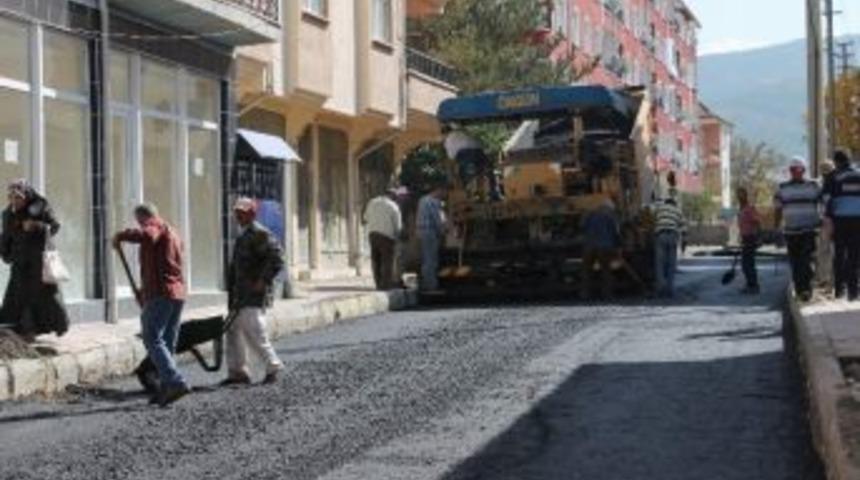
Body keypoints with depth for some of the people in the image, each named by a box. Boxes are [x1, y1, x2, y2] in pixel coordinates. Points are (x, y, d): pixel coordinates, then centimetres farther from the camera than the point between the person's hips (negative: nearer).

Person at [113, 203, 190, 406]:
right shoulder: (173, 234, 26)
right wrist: (144, 293, 34)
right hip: (178, 293, 9)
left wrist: (120, 237, -9)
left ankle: (176, 382, -22)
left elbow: (144, 235, -27)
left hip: (160, 292, -9)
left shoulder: (156, 227, -2)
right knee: (168, 343, 12)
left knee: (153, 340, -11)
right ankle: (166, 388, 11)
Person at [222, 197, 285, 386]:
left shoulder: (260, 234, -11)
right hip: (240, 296, 10)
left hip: (255, 295, -10)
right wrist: (231, 288, 16)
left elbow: (276, 259, -20)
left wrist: (262, 281, -21)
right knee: (233, 331, 7)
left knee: (253, 332, -11)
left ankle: (273, 367, 4)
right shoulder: (242, 236, 19)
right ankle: (237, 372, 13)